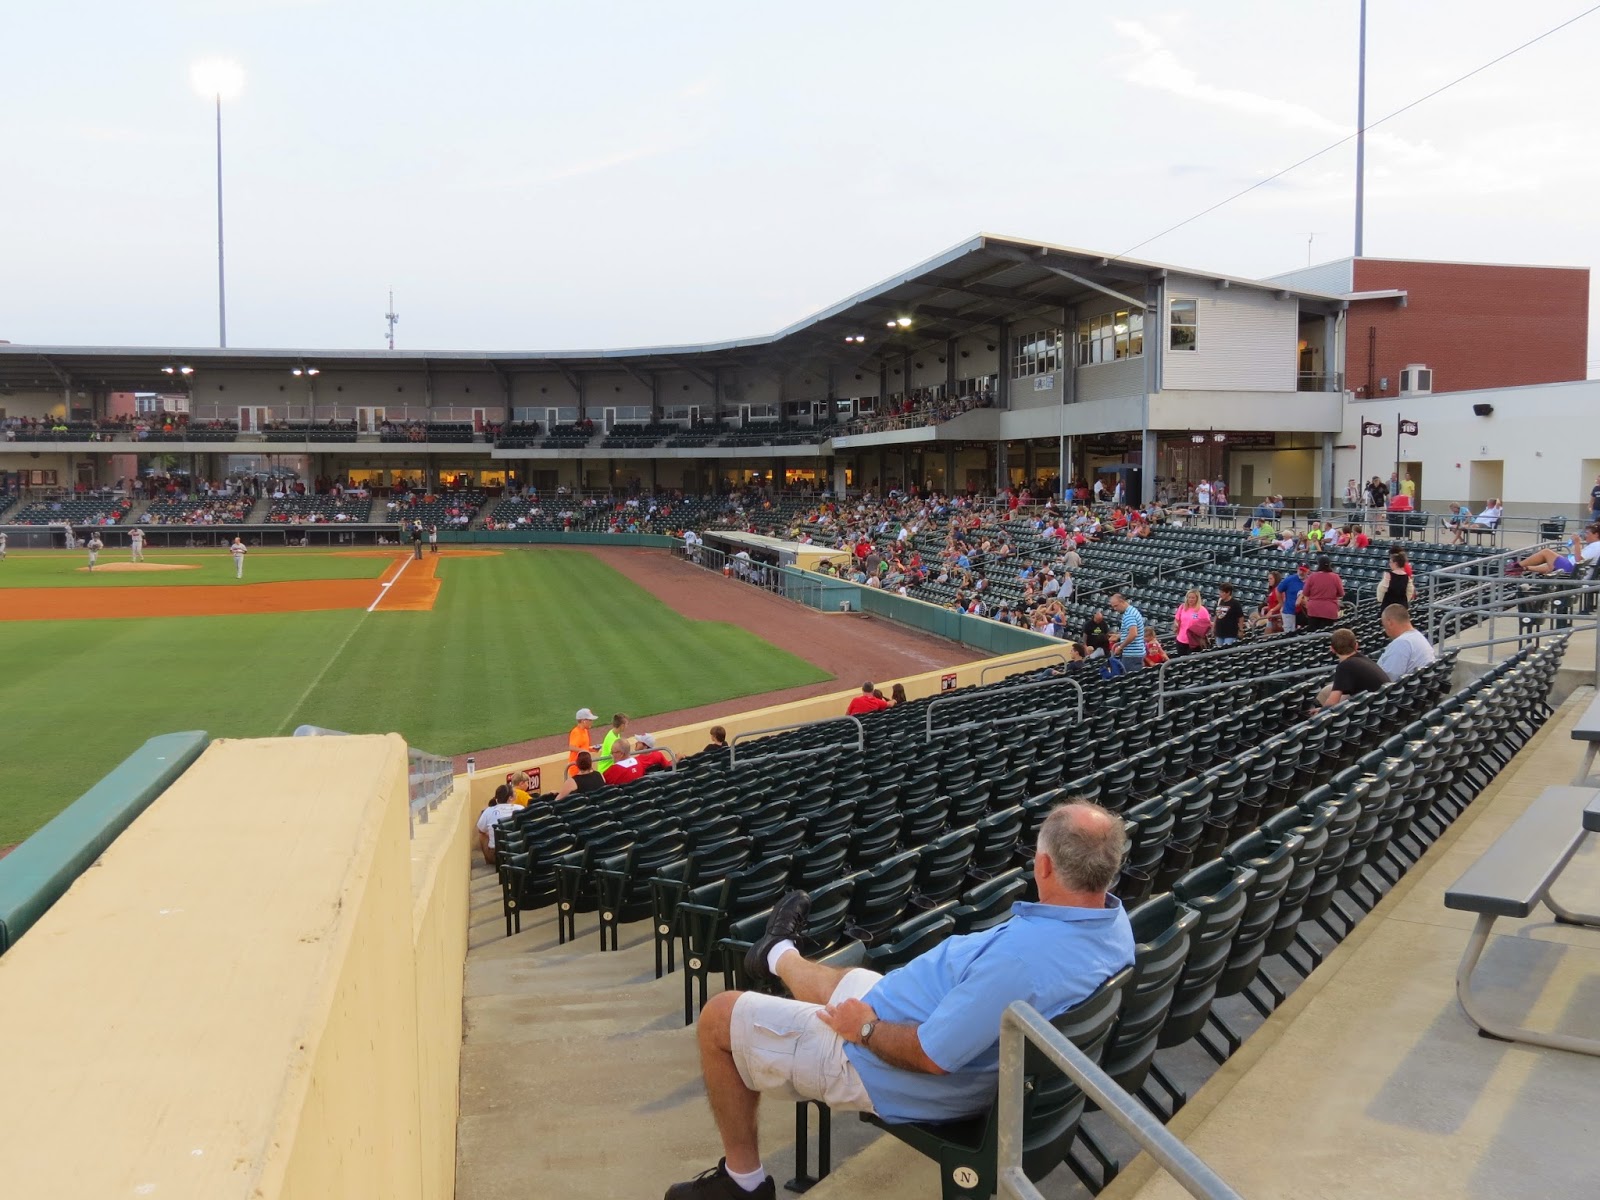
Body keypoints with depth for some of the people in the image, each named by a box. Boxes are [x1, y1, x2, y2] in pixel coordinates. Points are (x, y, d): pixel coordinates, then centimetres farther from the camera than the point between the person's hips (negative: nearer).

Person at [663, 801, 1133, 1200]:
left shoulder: (1019, 955, -39)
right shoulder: (1115, 919, -11)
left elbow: (930, 1055, -32)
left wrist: (865, 1029, -12)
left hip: (892, 1071, -8)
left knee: (718, 1018, 8)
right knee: (835, 982, 32)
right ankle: (780, 957, 67)